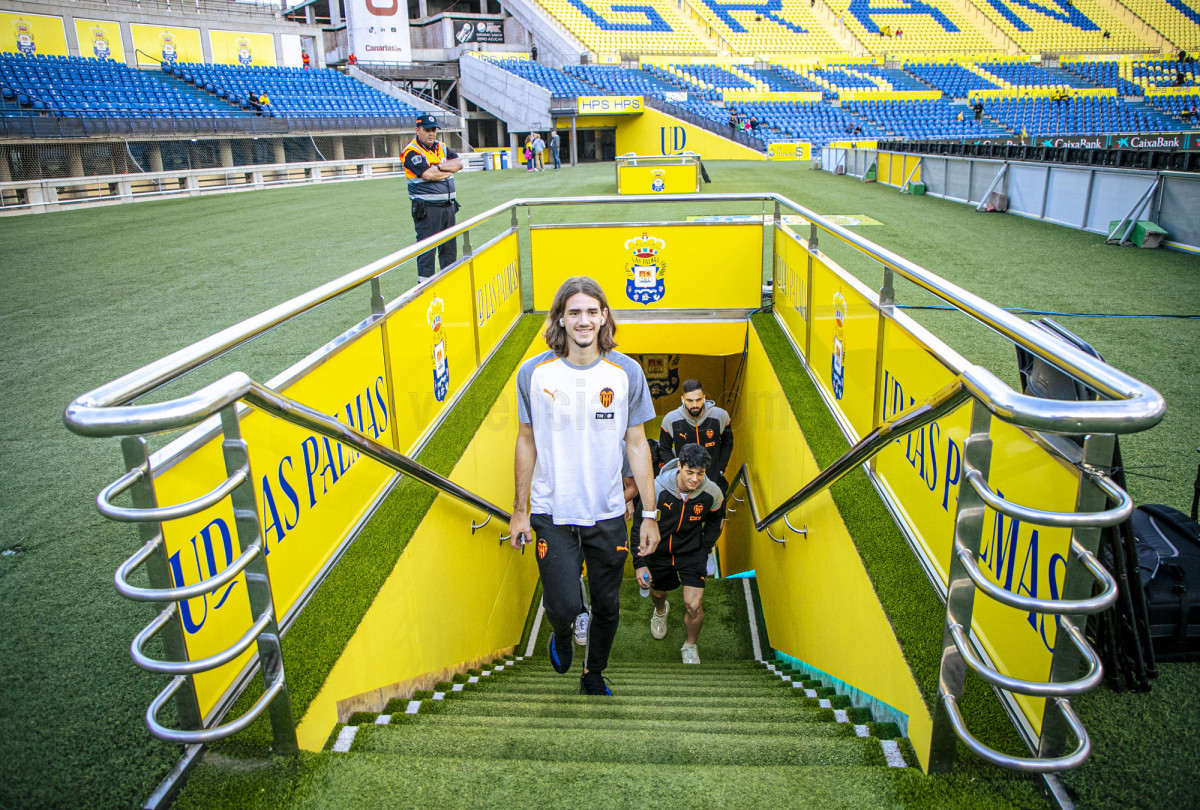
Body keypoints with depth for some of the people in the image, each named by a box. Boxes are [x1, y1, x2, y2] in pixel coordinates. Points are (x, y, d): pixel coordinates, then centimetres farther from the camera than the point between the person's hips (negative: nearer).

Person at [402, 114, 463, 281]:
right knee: (427, 248, -6)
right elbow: (428, 175, -20)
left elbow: (459, 163, 3)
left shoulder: (441, 147, 15)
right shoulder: (412, 152, -8)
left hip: (448, 205, 7)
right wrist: (449, 169, -4)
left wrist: (440, 167, -13)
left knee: (450, 246, 12)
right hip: (427, 209, -7)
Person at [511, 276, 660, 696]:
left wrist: (649, 515, 0)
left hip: (608, 514, 2)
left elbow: (637, 445, 1)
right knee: (565, 605, -8)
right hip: (552, 513, -1)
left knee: (607, 607, 14)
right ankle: (561, 633, 31)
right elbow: (526, 442, 3)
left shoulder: (627, 372, -5)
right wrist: (519, 511, 4)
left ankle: (593, 675, 42)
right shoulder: (533, 372, -6)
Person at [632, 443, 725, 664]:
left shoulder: (712, 493, -20)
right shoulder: (657, 489, -27)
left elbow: (715, 521, 6)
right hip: (659, 551, 1)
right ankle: (660, 611, 64)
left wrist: (705, 550, 3)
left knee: (693, 606, -11)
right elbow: (639, 526, -13)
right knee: (658, 592, 24)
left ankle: (690, 646, 20)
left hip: (692, 552, 0)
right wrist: (640, 563, -13)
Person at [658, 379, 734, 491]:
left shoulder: (720, 416, -9)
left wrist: (720, 470, 2)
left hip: (714, 480, 1)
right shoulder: (670, 419, -10)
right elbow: (664, 450, 5)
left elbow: (727, 444, 8)